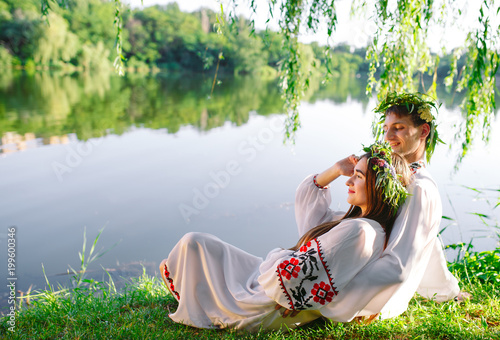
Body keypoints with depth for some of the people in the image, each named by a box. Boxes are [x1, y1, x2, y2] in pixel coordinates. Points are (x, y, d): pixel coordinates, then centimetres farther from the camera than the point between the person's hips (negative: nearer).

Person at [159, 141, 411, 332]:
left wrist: (278, 255, -9)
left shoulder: (359, 231, -27)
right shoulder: (354, 220, 3)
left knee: (194, 243, 5)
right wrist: (335, 171, 1)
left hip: (270, 310, -9)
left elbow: (290, 275, -31)